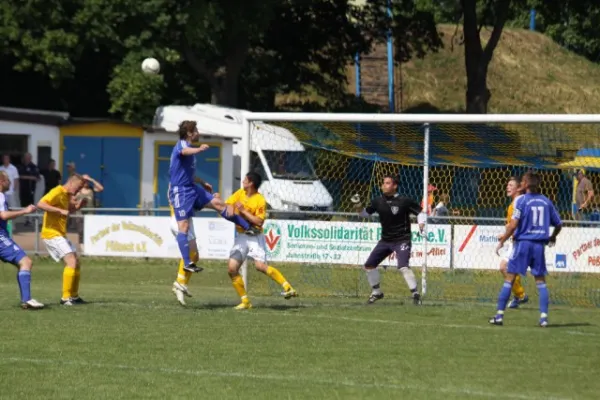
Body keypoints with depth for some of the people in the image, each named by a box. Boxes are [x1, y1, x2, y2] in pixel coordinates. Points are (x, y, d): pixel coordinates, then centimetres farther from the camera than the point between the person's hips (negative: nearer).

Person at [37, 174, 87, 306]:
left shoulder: (67, 195, 14)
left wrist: (76, 207, 9)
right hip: (52, 234, -10)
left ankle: (73, 296, 21)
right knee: (71, 262, -17)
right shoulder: (57, 192, -14)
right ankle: (66, 297, -15)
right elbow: (40, 204, -27)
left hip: (60, 235, 10)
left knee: (76, 262, 13)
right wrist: (60, 210, -30)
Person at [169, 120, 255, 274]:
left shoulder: (189, 147, 18)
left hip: (191, 188, 10)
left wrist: (202, 183, 44)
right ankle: (187, 263, -16)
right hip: (180, 191, -10)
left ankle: (248, 228, 15)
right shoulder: (182, 145, -13)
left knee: (219, 204, 7)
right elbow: (184, 152, -42)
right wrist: (199, 149, -63)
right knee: (183, 226, -12)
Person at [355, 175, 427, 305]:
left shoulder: (404, 201, -13)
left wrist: (421, 224, -25)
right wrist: (359, 208, -9)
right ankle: (376, 292, 25)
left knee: (403, 267, -25)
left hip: (402, 240, -6)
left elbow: (420, 212, -6)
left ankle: (415, 294, -17)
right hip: (385, 240, 6)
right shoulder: (378, 201, 1)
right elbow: (365, 213, 12)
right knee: (369, 265, 7)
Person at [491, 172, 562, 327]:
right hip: (539, 244, 3)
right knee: (540, 281, 10)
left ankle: (499, 315, 1)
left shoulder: (521, 200, -7)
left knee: (509, 278, 2)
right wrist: (552, 238, 32)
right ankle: (544, 316, 2)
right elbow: (558, 224, 13)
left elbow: (513, 225, -14)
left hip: (523, 242, -3)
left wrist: (502, 241, -4)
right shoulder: (546, 201, 7)